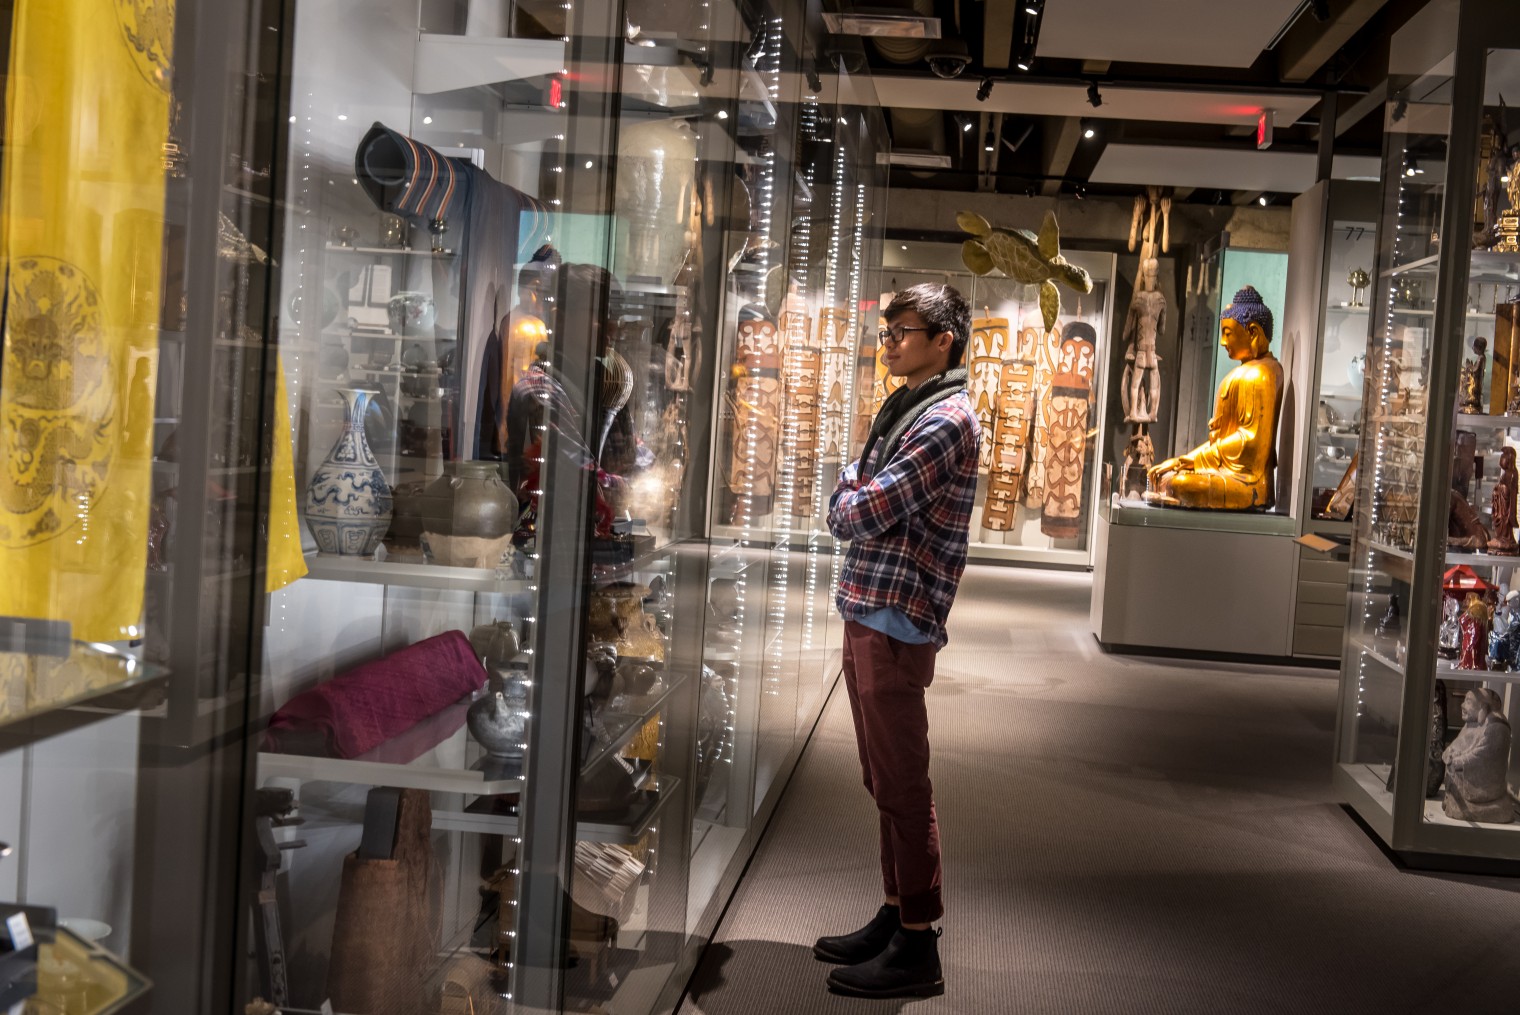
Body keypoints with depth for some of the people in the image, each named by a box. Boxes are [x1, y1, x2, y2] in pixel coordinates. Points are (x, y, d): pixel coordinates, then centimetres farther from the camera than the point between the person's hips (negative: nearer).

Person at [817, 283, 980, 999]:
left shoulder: (946, 422, -14)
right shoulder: (904, 411, 17)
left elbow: (856, 515, -19)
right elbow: (845, 514, 19)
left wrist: (850, 487, 0)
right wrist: (857, 496, -2)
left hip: (896, 623, -10)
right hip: (868, 616, 10)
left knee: (902, 787, -4)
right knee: (884, 782, 16)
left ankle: (917, 947, 4)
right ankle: (895, 914, 27)